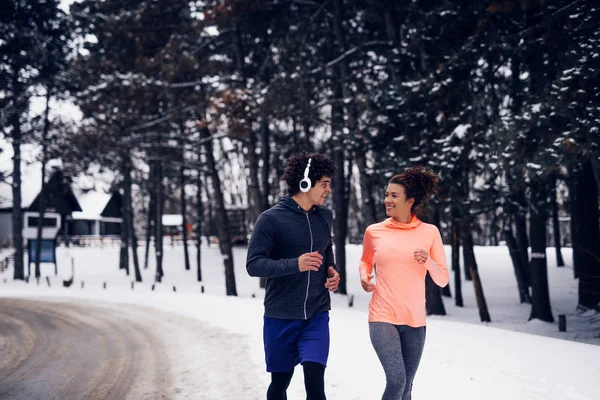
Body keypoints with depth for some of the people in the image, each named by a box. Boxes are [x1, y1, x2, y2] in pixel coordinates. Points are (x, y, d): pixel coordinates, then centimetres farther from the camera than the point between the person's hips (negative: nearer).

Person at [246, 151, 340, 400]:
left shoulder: (325, 217, 5)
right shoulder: (271, 219, -11)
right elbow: (253, 265, -14)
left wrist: (331, 270, 3)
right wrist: (295, 264, -28)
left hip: (317, 316, 3)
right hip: (280, 317, -3)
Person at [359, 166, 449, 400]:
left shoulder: (429, 232, 0)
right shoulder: (374, 231, 0)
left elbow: (443, 280, 4)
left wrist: (429, 262, -15)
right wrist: (364, 277, -1)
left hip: (414, 320, 2)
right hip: (382, 318, -2)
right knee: (396, 381, -16)